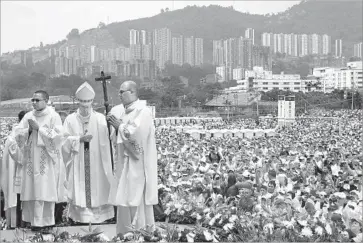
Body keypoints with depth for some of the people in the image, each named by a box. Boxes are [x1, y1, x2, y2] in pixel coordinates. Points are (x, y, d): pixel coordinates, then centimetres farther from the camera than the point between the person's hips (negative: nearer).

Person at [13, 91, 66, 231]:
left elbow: (58, 136, -13)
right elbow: (17, 134, 7)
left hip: (47, 160, -4)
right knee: (31, 190, 2)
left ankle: (46, 221, 2)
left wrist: (39, 128, -14)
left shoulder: (53, 116, -3)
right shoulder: (28, 116, 11)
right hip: (31, 159, 4)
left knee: (46, 190, -5)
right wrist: (29, 130, -11)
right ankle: (34, 220, 10)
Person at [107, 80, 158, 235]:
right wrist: (116, 126, 0)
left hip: (138, 165, -9)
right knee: (126, 201, 11)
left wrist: (119, 126, -10)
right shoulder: (127, 111, 16)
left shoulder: (143, 111, -12)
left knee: (137, 201, -7)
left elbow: (136, 134, -24)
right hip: (126, 164, 9)